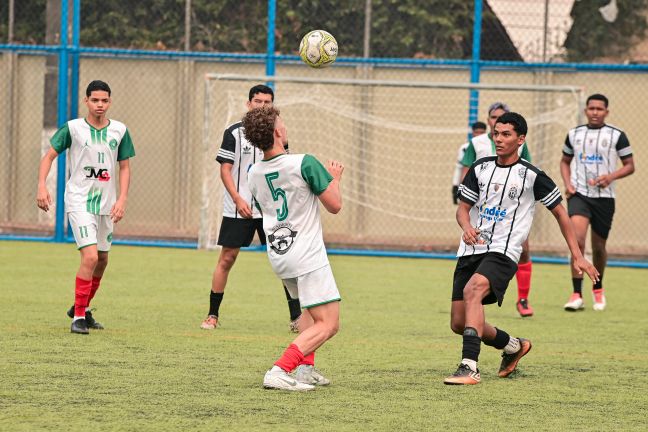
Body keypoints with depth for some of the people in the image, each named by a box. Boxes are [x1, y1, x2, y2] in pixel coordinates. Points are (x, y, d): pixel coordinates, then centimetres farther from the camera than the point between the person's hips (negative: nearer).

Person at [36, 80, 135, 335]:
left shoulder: (119, 131, 2)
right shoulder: (73, 128, -7)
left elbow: (124, 167, 7)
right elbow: (49, 156, -2)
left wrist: (122, 199, -4)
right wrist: (42, 186, -15)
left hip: (106, 203, 5)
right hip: (79, 201, -5)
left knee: (102, 260, 14)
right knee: (90, 257, -18)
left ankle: (83, 308, 35)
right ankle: (78, 317, -9)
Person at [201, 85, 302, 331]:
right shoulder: (234, 133, -2)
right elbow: (225, 170, -4)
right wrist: (238, 199, -15)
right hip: (237, 209, -2)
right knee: (226, 259, 0)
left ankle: (296, 318, -1)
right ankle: (212, 315, 11)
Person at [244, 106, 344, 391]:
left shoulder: (254, 173, 5)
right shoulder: (304, 163, -16)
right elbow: (334, 205, -10)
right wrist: (334, 178, 10)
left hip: (278, 256, 8)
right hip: (307, 255, -8)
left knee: (311, 310, 30)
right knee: (327, 324, -7)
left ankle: (305, 368, 16)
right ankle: (279, 371, -22)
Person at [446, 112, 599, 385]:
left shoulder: (531, 176, -1)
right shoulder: (480, 168, 10)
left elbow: (560, 212, 7)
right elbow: (463, 208, 14)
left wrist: (577, 257, 5)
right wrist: (467, 227, -11)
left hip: (503, 252, -6)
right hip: (471, 250, 6)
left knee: (472, 290, -35)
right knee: (459, 323, 3)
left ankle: (469, 368, -41)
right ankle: (513, 346, 32)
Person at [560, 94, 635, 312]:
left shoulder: (616, 136, 0)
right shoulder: (574, 134, 8)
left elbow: (629, 166, 3)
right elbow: (565, 161, 21)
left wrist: (611, 177, -16)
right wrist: (567, 183, 3)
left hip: (604, 196, 0)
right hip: (578, 195, 0)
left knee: (598, 246, 9)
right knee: (577, 240, -20)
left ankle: (598, 288, 36)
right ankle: (577, 295, -20)